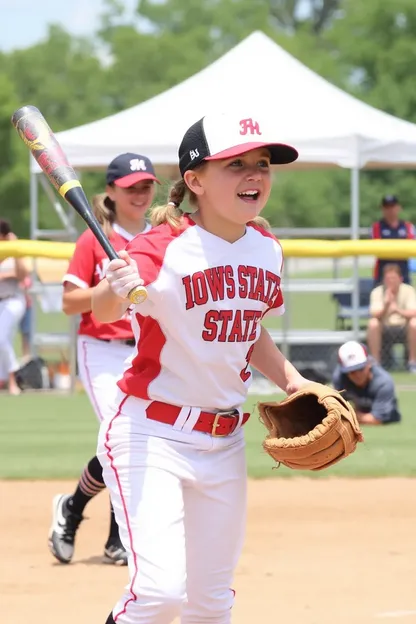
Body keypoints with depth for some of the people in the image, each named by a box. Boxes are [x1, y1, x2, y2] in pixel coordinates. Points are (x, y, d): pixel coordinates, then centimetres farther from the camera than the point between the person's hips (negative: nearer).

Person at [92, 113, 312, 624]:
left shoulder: (265, 250, 3)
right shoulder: (166, 247, -19)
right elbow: (102, 310, -34)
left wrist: (291, 381, 6)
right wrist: (114, 291, -56)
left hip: (223, 442, 7)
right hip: (150, 433, -7)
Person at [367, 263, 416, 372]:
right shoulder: (377, 292, -5)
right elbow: (374, 315, -17)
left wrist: (398, 310, -39)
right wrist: (386, 305, -37)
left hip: (404, 328, 0)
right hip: (385, 329, 0)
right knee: (373, 323, -31)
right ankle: (375, 362, -19)